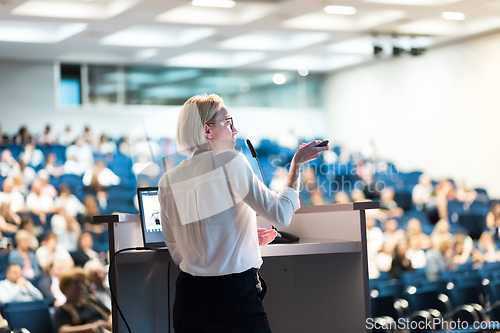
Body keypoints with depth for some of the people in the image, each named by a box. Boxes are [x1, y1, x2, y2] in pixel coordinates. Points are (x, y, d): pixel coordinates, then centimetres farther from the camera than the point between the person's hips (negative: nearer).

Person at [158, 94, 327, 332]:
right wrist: (297, 164, 0)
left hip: (189, 297, 6)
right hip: (236, 295, -5)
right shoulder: (230, 162, -11)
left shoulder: (168, 182, 5)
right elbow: (281, 214, -11)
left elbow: (178, 254, 13)